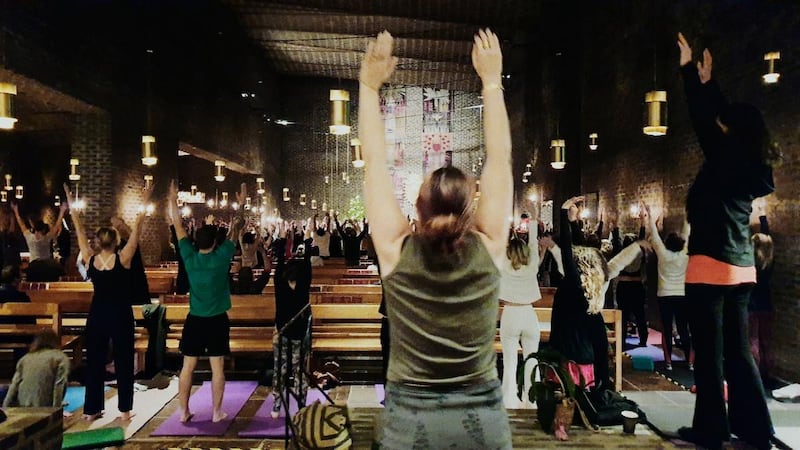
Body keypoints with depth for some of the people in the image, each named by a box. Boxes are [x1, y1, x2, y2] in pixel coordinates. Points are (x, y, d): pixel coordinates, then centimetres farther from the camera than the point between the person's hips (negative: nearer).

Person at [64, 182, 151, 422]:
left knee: (94, 361, 11)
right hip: (121, 316, -3)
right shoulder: (123, 259, -14)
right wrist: (144, 204, -11)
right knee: (123, 361, 5)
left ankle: (91, 409, 18)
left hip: (97, 315, 3)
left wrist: (71, 206, 8)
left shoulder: (90, 260, -5)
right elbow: (136, 229, -14)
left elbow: (80, 231, 2)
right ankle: (125, 410, 11)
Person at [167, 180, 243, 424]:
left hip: (195, 319, 2)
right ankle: (217, 412, 9)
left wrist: (173, 200, 13)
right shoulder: (221, 257, -10)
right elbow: (233, 233, 2)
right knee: (217, 367, 3)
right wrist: (241, 205, 10)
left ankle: (184, 411, 14)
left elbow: (178, 227, 4)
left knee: (188, 367, 8)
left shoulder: (189, 257, -5)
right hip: (217, 320, -2)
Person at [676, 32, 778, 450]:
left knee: (709, 352, -1)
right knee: (738, 351, 14)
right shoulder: (749, 165, 11)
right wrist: (707, 80, 27)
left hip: (711, 266, -8)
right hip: (741, 268, 8)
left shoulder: (724, 157, -8)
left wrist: (688, 72, 3)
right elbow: (725, 115, 22)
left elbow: (704, 120, -5)